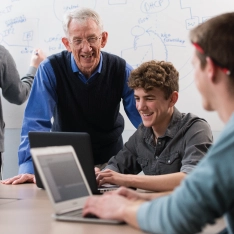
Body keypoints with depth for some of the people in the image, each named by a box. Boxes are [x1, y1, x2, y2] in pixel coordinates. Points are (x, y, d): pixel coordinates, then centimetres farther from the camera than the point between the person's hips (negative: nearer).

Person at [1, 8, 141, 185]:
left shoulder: (121, 70, -9)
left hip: (110, 158, 1)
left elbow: (144, 119, -7)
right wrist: (29, 168, -29)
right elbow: (37, 122, -18)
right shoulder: (50, 70, -15)